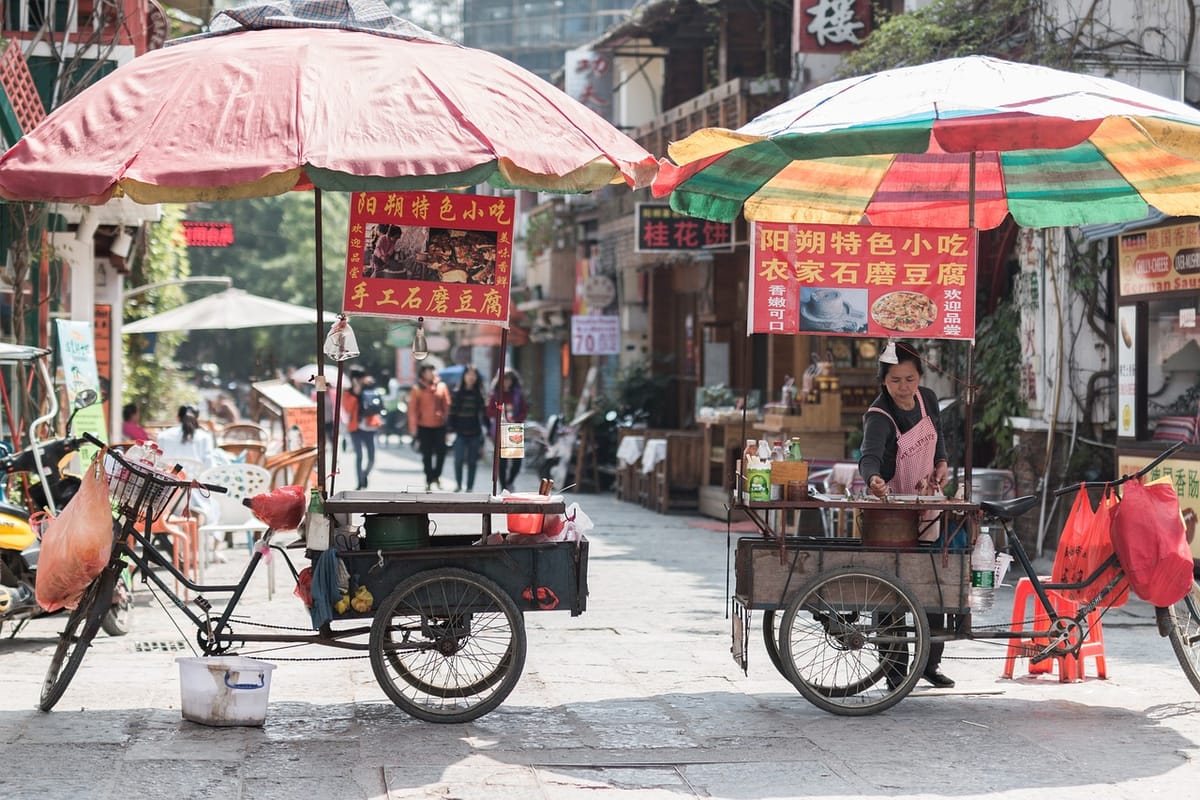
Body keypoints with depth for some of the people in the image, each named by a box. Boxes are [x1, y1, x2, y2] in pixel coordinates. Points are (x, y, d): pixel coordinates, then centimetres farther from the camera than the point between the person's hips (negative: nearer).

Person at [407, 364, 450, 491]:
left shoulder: (441, 387, 3)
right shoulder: (417, 389, -2)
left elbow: (447, 405, 4)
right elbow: (412, 409, -2)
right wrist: (413, 427, -6)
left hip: (440, 425, 1)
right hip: (424, 427, -1)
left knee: (441, 452, -1)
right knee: (427, 455, 6)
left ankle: (436, 476, 20)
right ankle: (429, 480, 17)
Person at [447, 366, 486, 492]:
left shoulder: (479, 394, 5)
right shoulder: (457, 393, 1)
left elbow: (484, 414, 7)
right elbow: (452, 413, 1)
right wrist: (451, 430, -6)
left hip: (474, 433, 1)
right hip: (460, 433, -1)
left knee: (472, 462, 5)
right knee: (458, 460, -10)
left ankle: (470, 486, 13)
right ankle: (458, 484, 8)